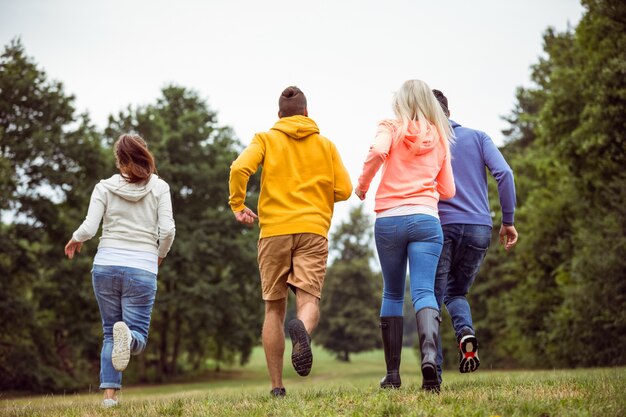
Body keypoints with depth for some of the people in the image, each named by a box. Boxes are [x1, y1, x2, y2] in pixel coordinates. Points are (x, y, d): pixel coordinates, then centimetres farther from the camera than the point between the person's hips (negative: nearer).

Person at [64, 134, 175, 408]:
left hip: (106, 266, 2)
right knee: (137, 338, 3)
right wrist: (161, 254, 15)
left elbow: (88, 228, -4)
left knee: (110, 334, 16)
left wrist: (75, 239, 19)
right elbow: (167, 230, -5)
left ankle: (109, 393, 1)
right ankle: (126, 334, -34)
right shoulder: (159, 187, 2)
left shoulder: (104, 187, 3)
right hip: (142, 270, -1)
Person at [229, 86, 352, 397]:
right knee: (309, 299, -6)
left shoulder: (265, 139, 9)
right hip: (313, 231, 0)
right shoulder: (325, 144, 14)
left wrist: (237, 205, 3)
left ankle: (277, 387, 7)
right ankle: (302, 329, -44)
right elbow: (344, 190, 8)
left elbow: (240, 168, -9)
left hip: (274, 231, 0)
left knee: (274, 308, 8)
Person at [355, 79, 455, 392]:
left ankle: (392, 374, 12)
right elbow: (447, 191, 18)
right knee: (423, 292, -9)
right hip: (425, 218, 1)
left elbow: (378, 152, -16)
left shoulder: (390, 128, 7)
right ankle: (429, 354, -37)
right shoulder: (439, 138, 16)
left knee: (392, 295, 12)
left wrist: (363, 184, 0)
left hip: (388, 219, 0)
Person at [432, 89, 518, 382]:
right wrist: (508, 220, 2)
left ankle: (434, 373, -6)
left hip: (440, 227, -3)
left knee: (432, 299, 4)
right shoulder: (478, 137, 10)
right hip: (479, 228, 3)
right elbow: (503, 173, -2)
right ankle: (465, 331, -8)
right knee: (456, 292, 22)